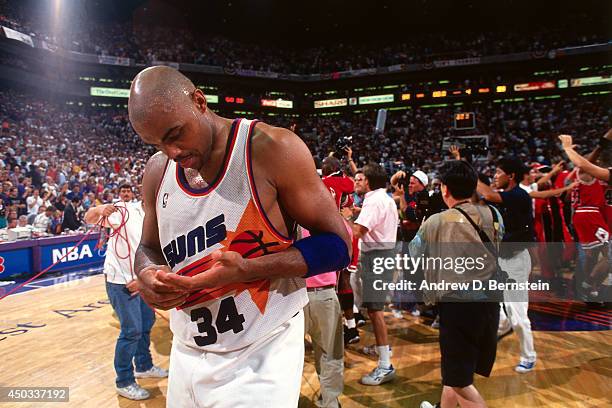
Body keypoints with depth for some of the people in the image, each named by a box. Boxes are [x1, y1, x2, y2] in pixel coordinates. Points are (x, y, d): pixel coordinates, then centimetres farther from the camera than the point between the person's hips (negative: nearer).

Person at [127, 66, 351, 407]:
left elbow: (337, 245, -15)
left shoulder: (273, 149, -17)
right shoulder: (157, 173, 1)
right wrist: (148, 274, -9)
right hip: (186, 355, 6)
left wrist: (246, 269, -28)